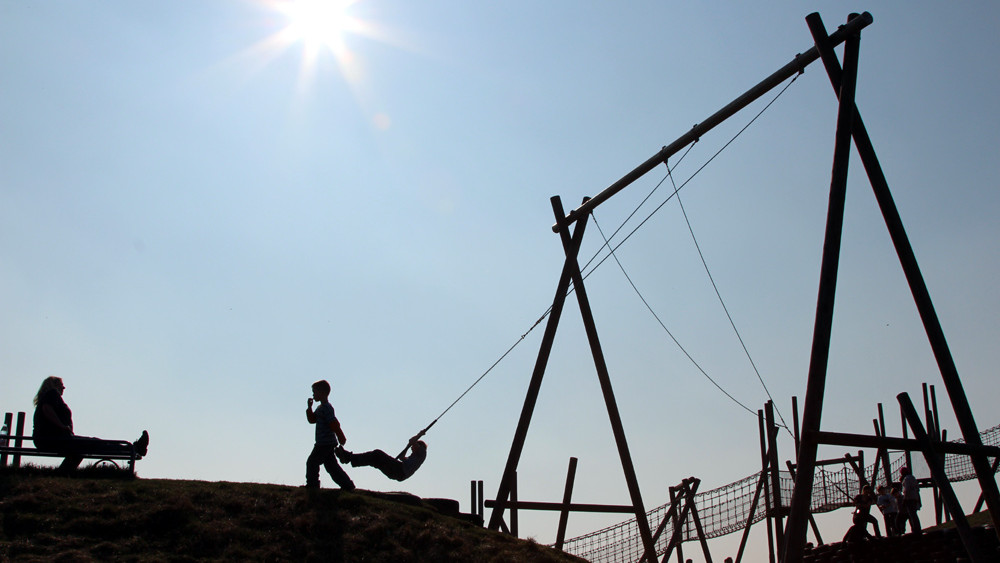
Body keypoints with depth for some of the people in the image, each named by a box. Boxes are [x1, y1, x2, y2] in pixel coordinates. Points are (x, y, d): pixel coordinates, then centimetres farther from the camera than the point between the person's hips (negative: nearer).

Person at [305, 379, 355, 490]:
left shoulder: (326, 408, -16)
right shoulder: (320, 408, 16)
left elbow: (334, 424, -19)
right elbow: (312, 419, 20)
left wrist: (341, 438, -19)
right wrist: (309, 408, 7)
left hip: (325, 443, -10)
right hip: (328, 443, 10)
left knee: (312, 462, -4)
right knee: (331, 465, 11)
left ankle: (312, 484, 3)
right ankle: (347, 485, 11)